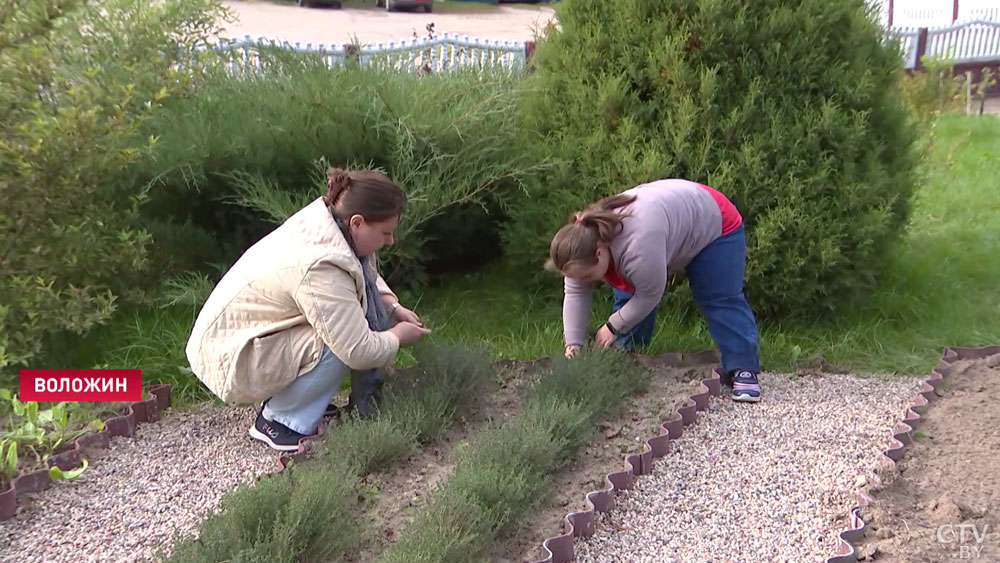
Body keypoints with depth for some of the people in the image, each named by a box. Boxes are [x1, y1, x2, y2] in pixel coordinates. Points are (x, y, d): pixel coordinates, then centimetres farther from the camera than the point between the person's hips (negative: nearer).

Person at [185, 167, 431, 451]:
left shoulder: (323, 217, -7)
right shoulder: (320, 268, -34)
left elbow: (369, 276, 14)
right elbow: (360, 351, -30)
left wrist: (393, 306, -1)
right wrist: (398, 336, -11)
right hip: (231, 359, -9)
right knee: (343, 342, -27)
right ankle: (277, 422, -7)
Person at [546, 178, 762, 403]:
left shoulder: (638, 248, -45)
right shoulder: (583, 240, -22)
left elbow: (649, 296, -30)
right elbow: (574, 294, -13)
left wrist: (613, 327, -18)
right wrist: (572, 345, -18)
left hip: (712, 222, -7)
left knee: (722, 301, -12)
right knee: (627, 300, -1)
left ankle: (743, 370, -7)